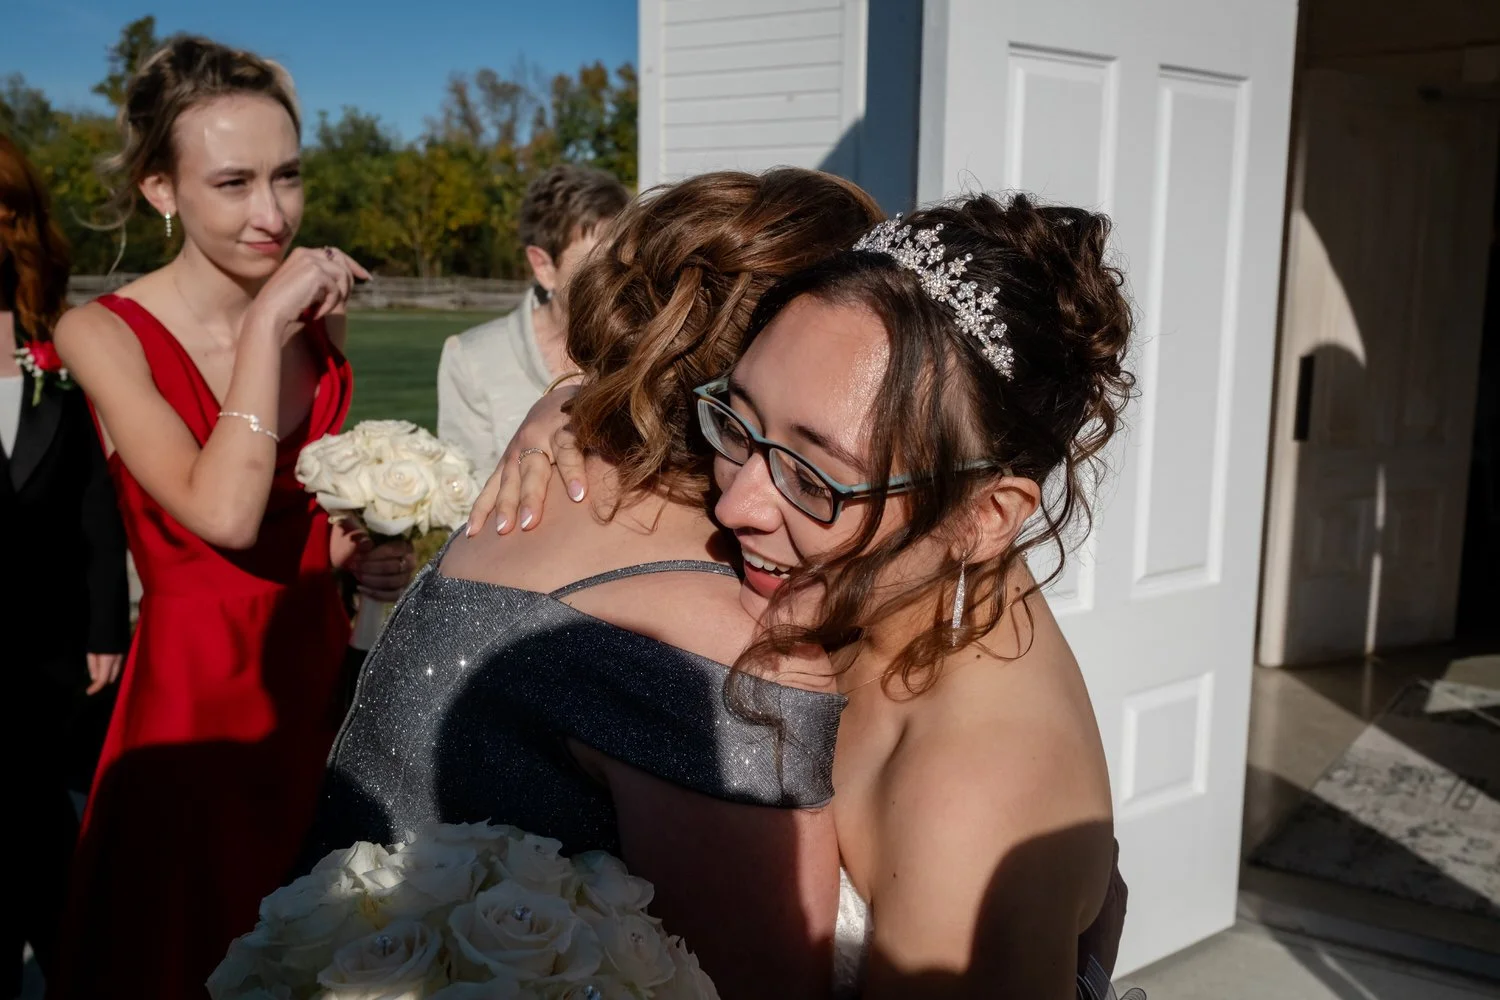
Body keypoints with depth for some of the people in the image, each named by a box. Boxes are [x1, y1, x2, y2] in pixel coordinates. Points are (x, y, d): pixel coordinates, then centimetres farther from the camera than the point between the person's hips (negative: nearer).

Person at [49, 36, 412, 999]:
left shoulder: (319, 314, 3)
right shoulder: (103, 334, -12)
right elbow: (225, 513, -26)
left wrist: (358, 550, -1)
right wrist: (265, 324, -22)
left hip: (323, 676, 5)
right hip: (196, 695, -4)